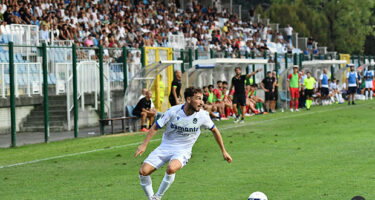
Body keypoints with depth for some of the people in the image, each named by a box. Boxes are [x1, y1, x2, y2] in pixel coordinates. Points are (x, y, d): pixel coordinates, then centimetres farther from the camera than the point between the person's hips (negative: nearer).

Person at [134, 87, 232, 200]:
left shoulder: (202, 115, -10)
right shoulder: (173, 111, -13)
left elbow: (214, 130, 9)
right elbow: (155, 127, -2)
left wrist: (223, 151, 12)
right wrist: (144, 145, -10)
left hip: (183, 151, -1)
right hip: (165, 147, 1)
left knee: (171, 169, -35)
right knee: (143, 171, -16)